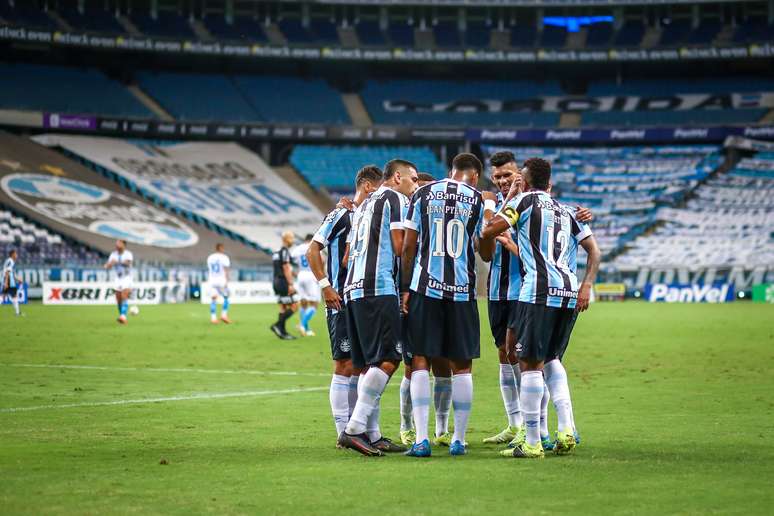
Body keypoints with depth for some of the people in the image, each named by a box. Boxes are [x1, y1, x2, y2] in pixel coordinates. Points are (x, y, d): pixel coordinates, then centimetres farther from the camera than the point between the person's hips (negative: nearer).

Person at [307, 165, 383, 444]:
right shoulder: (341, 214, -7)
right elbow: (313, 250, -10)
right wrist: (325, 286, -16)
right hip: (342, 302, -8)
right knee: (345, 365, -7)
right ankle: (344, 431, -4)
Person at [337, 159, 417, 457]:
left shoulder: (364, 205, 27)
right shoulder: (396, 199, 1)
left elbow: (347, 257, 26)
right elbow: (400, 247, -8)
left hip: (353, 288, 10)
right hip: (379, 289, -10)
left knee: (370, 364, 10)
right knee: (388, 359, -13)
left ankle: (372, 435, 7)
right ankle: (355, 429, -20)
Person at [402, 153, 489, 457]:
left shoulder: (423, 194, 5)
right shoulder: (477, 200, 4)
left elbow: (408, 246, 3)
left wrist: (406, 287, 7)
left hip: (425, 287, 0)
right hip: (462, 291, 0)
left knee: (420, 362, 2)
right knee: (461, 366, 8)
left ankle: (421, 439, -8)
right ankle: (459, 439, 9)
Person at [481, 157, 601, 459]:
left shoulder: (525, 201, 5)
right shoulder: (567, 212, 22)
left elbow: (488, 233, -1)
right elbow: (594, 250, 17)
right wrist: (586, 286, 11)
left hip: (539, 291, -6)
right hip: (570, 292, 6)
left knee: (530, 363, -2)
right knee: (551, 358, 22)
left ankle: (532, 443, -3)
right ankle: (566, 429, 8)